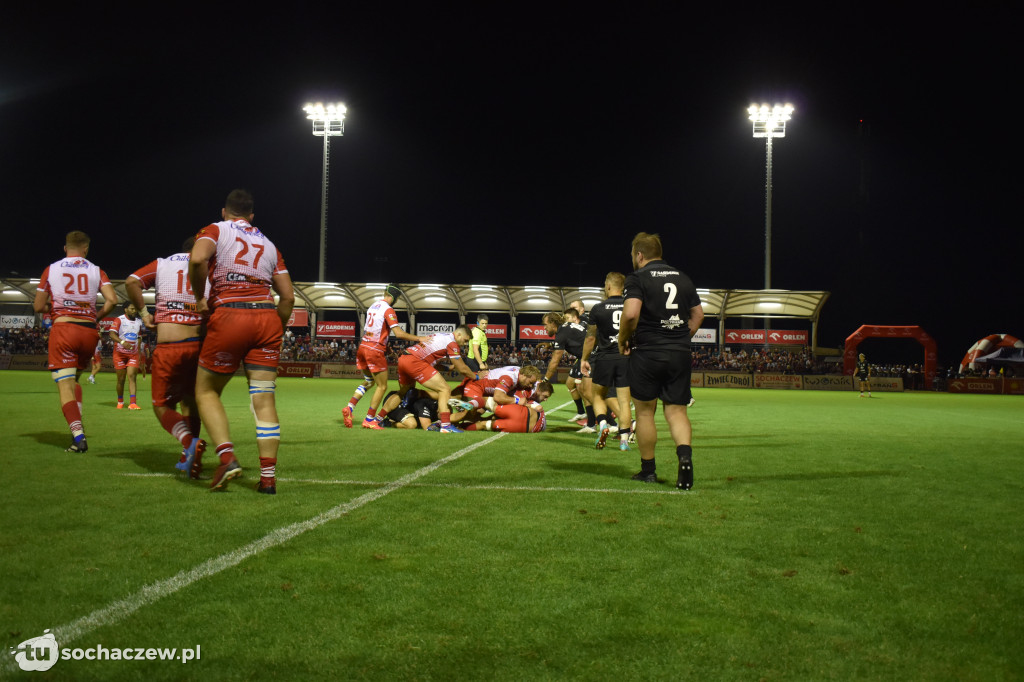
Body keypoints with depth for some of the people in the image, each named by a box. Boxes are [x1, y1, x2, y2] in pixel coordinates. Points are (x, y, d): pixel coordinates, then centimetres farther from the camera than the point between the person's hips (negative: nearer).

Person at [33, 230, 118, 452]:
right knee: (73, 379, 22)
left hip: (62, 329, -3)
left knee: (65, 386, -5)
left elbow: (38, 306, 8)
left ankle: (78, 436, -21)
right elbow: (112, 300, -6)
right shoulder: (96, 271, 8)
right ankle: (77, 430, 11)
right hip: (89, 331, 3)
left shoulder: (51, 269, 7)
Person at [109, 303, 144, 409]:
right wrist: (122, 342, -34)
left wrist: (138, 352, 17)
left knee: (132, 376, -11)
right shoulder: (119, 320, -6)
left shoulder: (139, 322, 10)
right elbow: (112, 334, -18)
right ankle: (120, 402, 24)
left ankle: (132, 403, -18)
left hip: (133, 354, 3)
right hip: (120, 353, -3)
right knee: (121, 379, 4)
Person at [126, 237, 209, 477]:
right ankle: (188, 459, 21)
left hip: (169, 347, -2)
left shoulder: (162, 264, 11)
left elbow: (131, 282, -3)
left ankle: (190, 442, -18)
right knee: (190, 403, 21)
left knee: (163, 406, 9)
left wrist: (144, 312, 6)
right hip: (200, 344, 2)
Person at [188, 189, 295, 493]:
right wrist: (277, 331, 26)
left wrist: (200, 298, -2)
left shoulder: (216, 230, 9)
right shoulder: (269, 245, 22)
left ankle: (227, 457, -7)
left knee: (206, 391, 11)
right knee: (264, 399, 3)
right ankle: (268, 476, 0)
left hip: (229, 316, -4)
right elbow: (288, 296, 16)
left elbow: (197, 259, -15)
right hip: (267, 317, 4)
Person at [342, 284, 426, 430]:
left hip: (362, 347, 8)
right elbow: (399, 333, -19)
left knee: (368, 382, 23)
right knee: (382, 386, 3)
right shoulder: (388, 310, -12)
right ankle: (369, 420, 2)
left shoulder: (372, 307, 14)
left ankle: (349, 408, 9)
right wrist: (418, 338, -11)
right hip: (375, 351, -8)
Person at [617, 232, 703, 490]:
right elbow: (698, 314, 16)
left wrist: (623, 341, -4)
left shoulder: (638, 278, -6)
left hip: (647, 353, -4)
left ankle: (648, 470, 15)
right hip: (680, 354, 4)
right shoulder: (682, 278, 13)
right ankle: (685, 454, -20)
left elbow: (630, 314, -19)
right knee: (676, 410, 6)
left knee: (645, 411, 8)